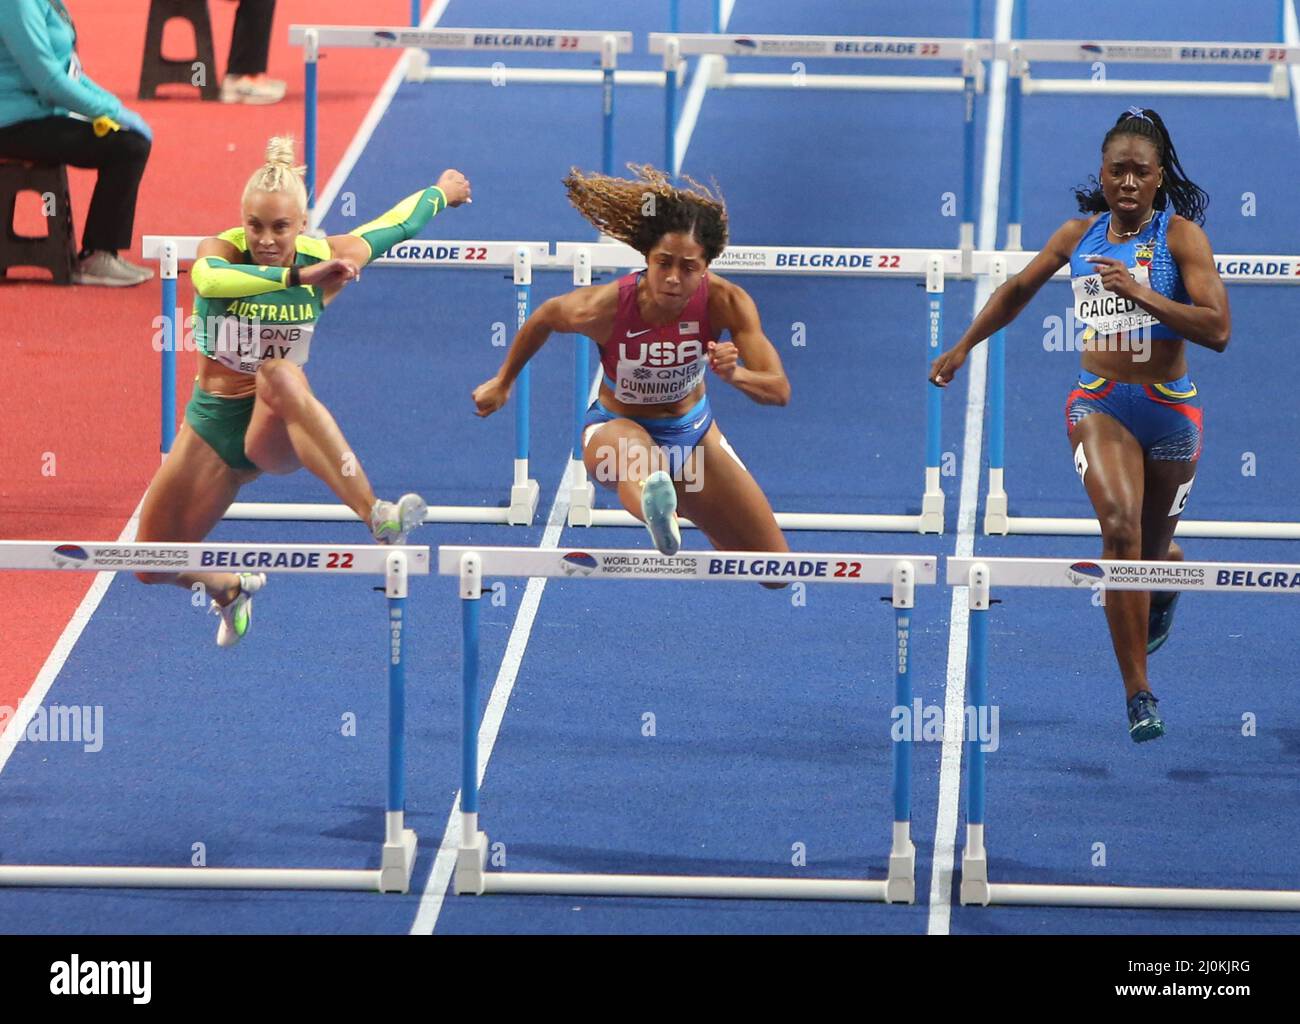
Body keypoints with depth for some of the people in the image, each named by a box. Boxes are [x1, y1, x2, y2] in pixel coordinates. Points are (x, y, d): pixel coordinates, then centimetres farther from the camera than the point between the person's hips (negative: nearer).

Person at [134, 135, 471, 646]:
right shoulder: (221, 251, -14)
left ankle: (377, 518, -53)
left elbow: (397, 223, 9)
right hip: (214, 422, 2)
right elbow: (208, 278, -41)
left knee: (278, 374, -40)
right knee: (153, 567, 5)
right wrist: (296, 276, -51)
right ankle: (231, 588, 41)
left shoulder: (325, 259, -9)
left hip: (278, 430, -2)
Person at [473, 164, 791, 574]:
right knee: (634, 449, -47)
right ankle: (655, 506, -86)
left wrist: (735, 374, -48)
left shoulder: (726, 302, -24)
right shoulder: (604, 307, -28)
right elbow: (545, 317, -4)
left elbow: (779, 390, -24)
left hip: (694, 432, 4)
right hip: (618, 427, -4)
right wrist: (502, 383, 11)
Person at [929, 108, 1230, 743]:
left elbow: (1217, 330, -19)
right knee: (1120, 528, -23)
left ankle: (1167, 582, 57)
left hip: (1170, 407, -1)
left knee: (1153, 549, 14)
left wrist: (1142, 294, -28)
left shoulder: (1181, 236, -8)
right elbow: (1018, 290, 22)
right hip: (1099, 404, 1)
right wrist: (963, 347, 26)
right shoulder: (1080, 236, 3)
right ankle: (1137, 693, -23)